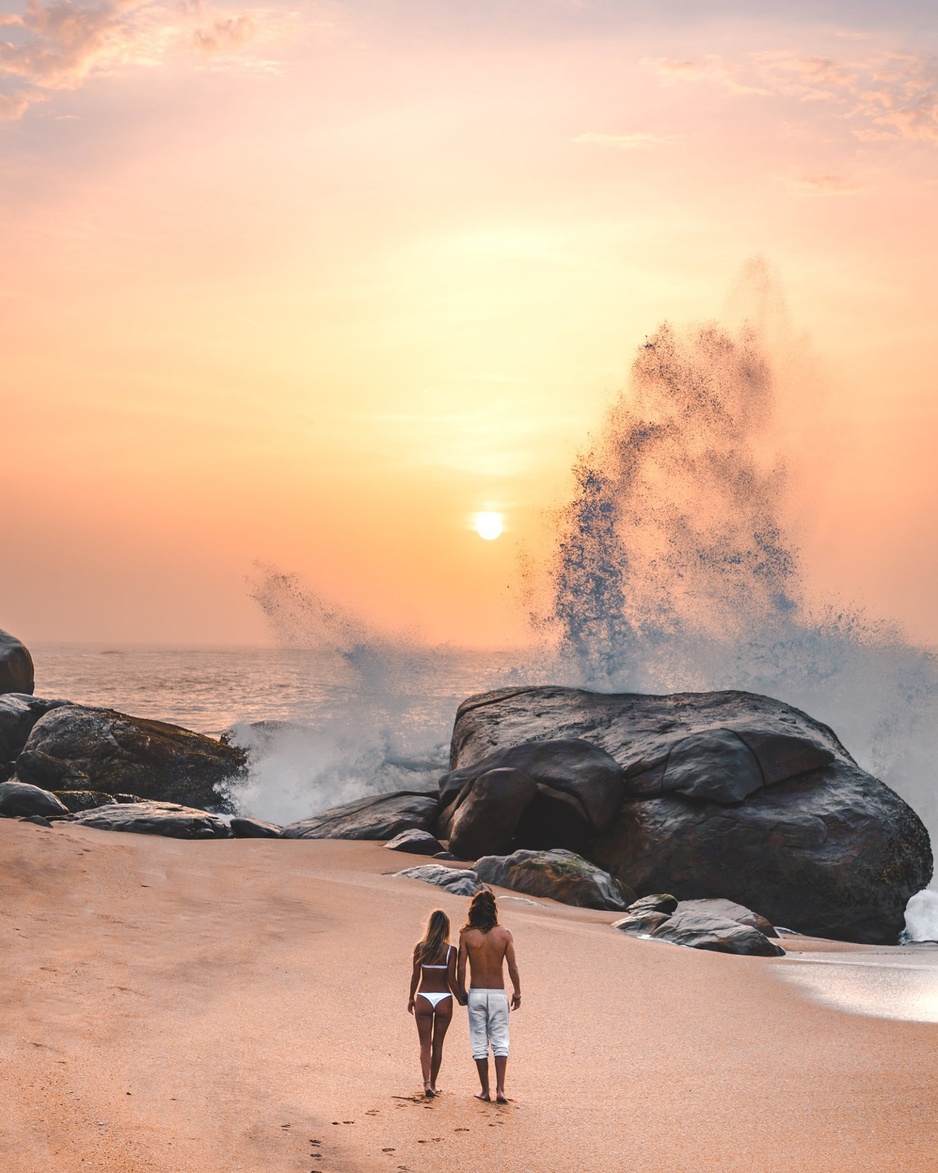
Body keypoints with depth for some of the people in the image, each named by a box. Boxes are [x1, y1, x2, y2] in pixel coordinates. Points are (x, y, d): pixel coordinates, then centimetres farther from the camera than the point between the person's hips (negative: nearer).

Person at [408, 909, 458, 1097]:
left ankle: (426, 1082, -11)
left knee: (425, 1044, 6)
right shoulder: (450, 951, -9)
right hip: (444, 999, 0)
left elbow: (415, 976, 0)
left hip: (423, 998, 0)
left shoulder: (420, 947, -5)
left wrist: (411, 998, 12)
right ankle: (433, 1083, 19)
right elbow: (451, 980, -8)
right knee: (438, 1044, 13)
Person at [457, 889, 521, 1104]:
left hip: (476, 994, 0)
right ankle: (500, 1089, -2)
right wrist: (517, 993, 6)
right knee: (500, 1043, 7)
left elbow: (461, 968, -5)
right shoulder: (504, 934, -6)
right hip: (498, 994, 0)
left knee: (479, 1044, 8)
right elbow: (512, 967, -5)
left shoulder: (467, 935, -7)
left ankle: (485, 1091, 11)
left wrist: (461, 993, 8)